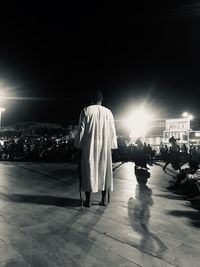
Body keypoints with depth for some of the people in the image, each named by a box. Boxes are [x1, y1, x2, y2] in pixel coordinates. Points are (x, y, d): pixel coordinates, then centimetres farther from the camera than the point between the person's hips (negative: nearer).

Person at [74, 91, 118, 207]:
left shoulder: (86, 110, -2)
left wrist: (78, 144, 6)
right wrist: (112, 145, 11)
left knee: (89, 170, 5)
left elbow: (81, 129, -2)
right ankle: (103, 199, 15)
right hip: (104, 146, 2)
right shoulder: (108, 112, 3)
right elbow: (112, 131, 4)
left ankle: (88, 200, 9)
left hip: (89, 146, -2)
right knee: (104, 170, 10)